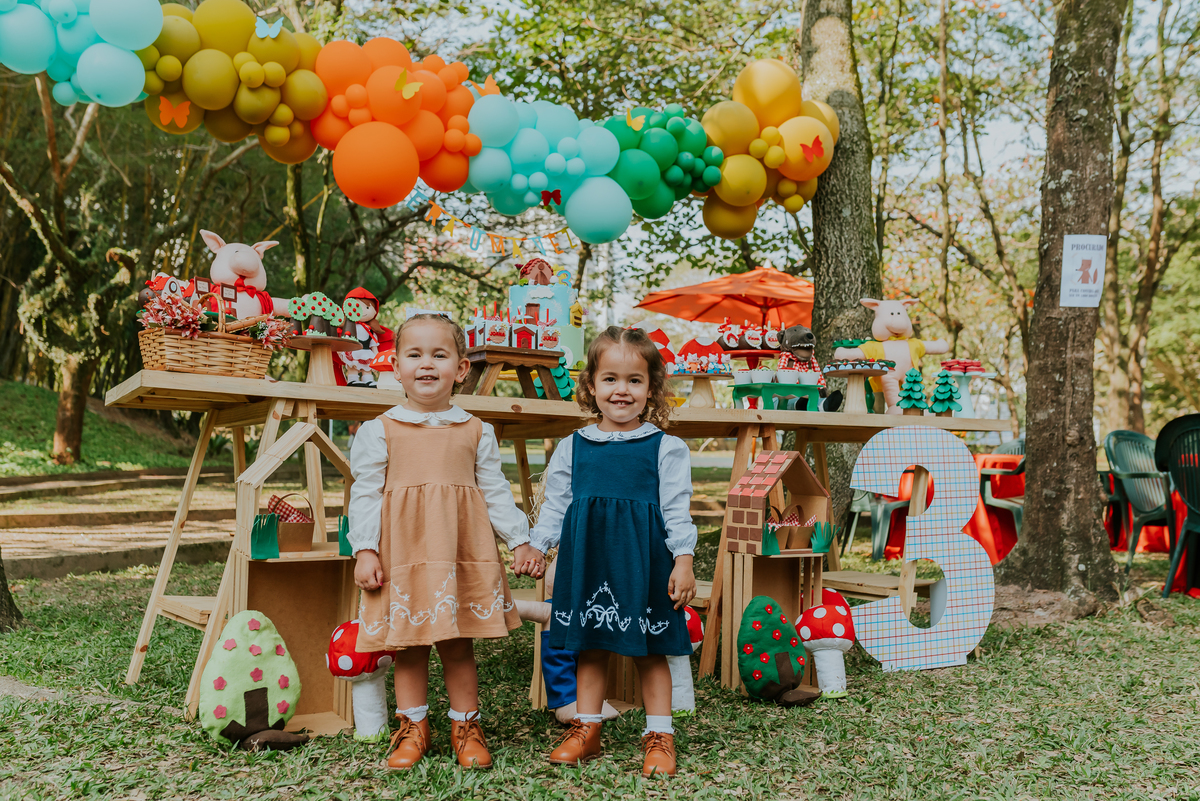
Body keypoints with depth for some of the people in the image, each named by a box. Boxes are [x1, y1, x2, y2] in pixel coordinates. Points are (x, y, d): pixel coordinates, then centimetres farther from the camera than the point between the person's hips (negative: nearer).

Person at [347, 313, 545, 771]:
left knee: (458, 645, 6)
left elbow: (495, 492, 10)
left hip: (462, 554, 1)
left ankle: (465, 727, 20)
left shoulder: (476, 432, 7)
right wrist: (365, 551, -5)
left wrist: (520, 542, 5)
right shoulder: (380, 431, 2)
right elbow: (365, 494, 2)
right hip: (403, 555, -1)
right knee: (409, 645, 6)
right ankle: (412, 728, 21)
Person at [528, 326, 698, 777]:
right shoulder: (572, 448, 6)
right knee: (590, 647, 12)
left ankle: (659, 736, 17)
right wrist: (535, 547, 5)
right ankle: (586, 730, 24)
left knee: (649, 651, 6)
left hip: (643, 561, -3)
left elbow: (677, 511, -2)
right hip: (588, 560, 3)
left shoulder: (666, 449, -2)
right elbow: (555, 505, 12)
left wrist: (683, 561, -8)